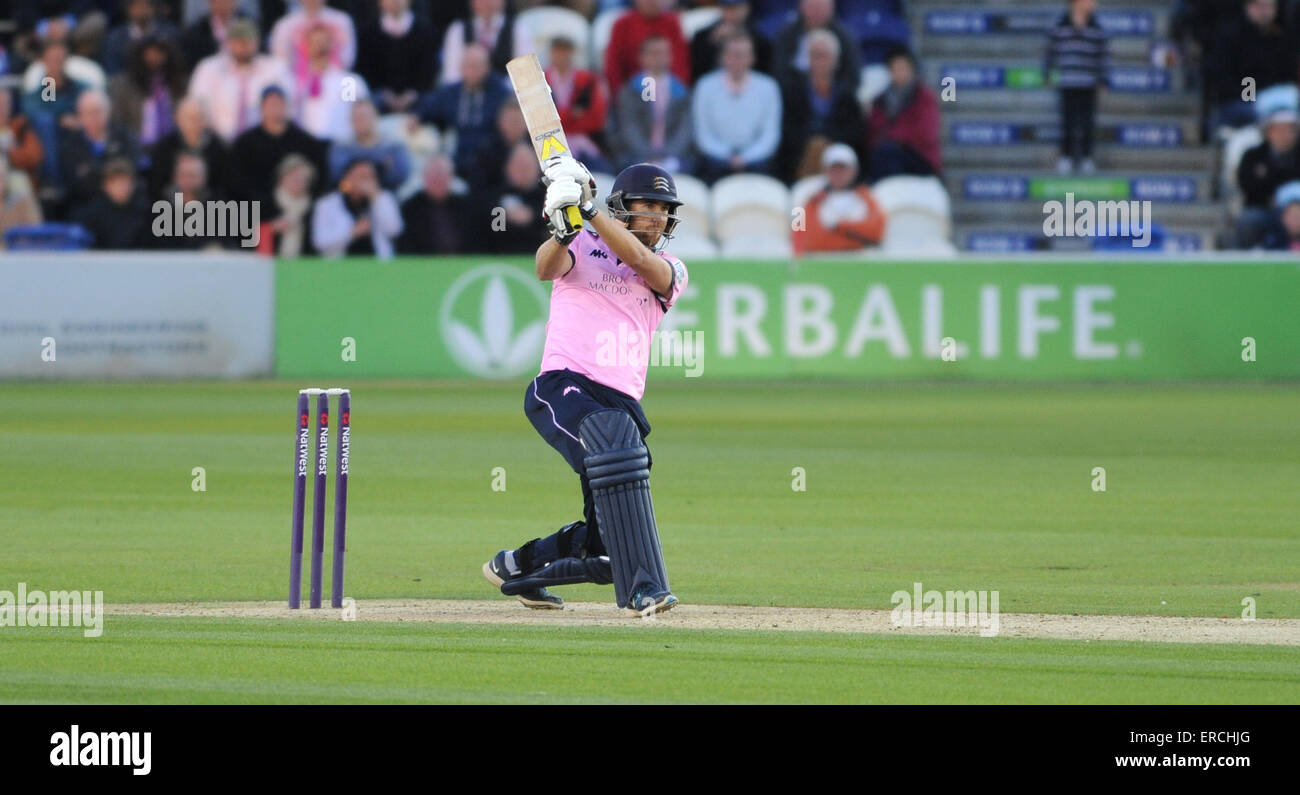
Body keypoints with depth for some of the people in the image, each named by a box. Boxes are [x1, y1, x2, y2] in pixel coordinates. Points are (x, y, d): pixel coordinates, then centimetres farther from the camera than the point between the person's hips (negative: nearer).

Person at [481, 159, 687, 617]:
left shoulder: (671, 270, 15)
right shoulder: (582, 247, 9)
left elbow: (640, 260, -8)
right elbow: (546, 268, -14)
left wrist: (588, 211, -20)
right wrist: (562, 230, -35)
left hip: (622, 403, 5)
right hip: (564, 386, -5)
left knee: (607, 546, 5)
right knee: (616, 453, -36)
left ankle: (517, 567, 33)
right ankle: (642, 588, -38)